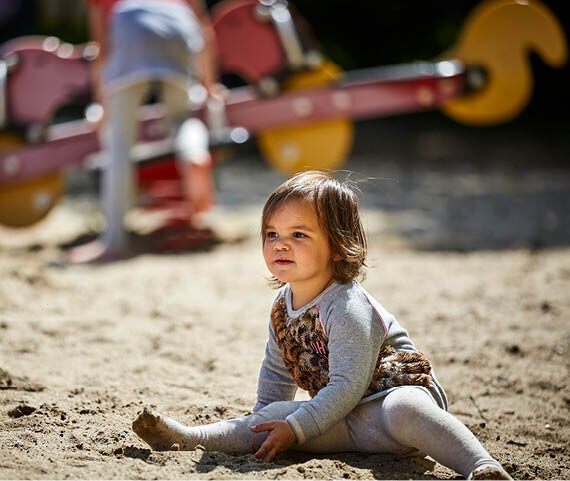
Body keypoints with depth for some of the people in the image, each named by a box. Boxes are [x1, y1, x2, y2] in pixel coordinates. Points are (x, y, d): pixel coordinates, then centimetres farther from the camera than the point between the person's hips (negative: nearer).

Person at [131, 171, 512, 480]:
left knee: (403, 411, -40)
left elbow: (347, 387, -24)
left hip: (397, 392, -7)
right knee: (276, 416, -11)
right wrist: (266, 422, 26)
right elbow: (277, 371, 24)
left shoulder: (348, 310, -20)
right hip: (345, 420, 7)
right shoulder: (283, 306, 7)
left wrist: (295, 430, -25)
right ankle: (187, 438, -10)